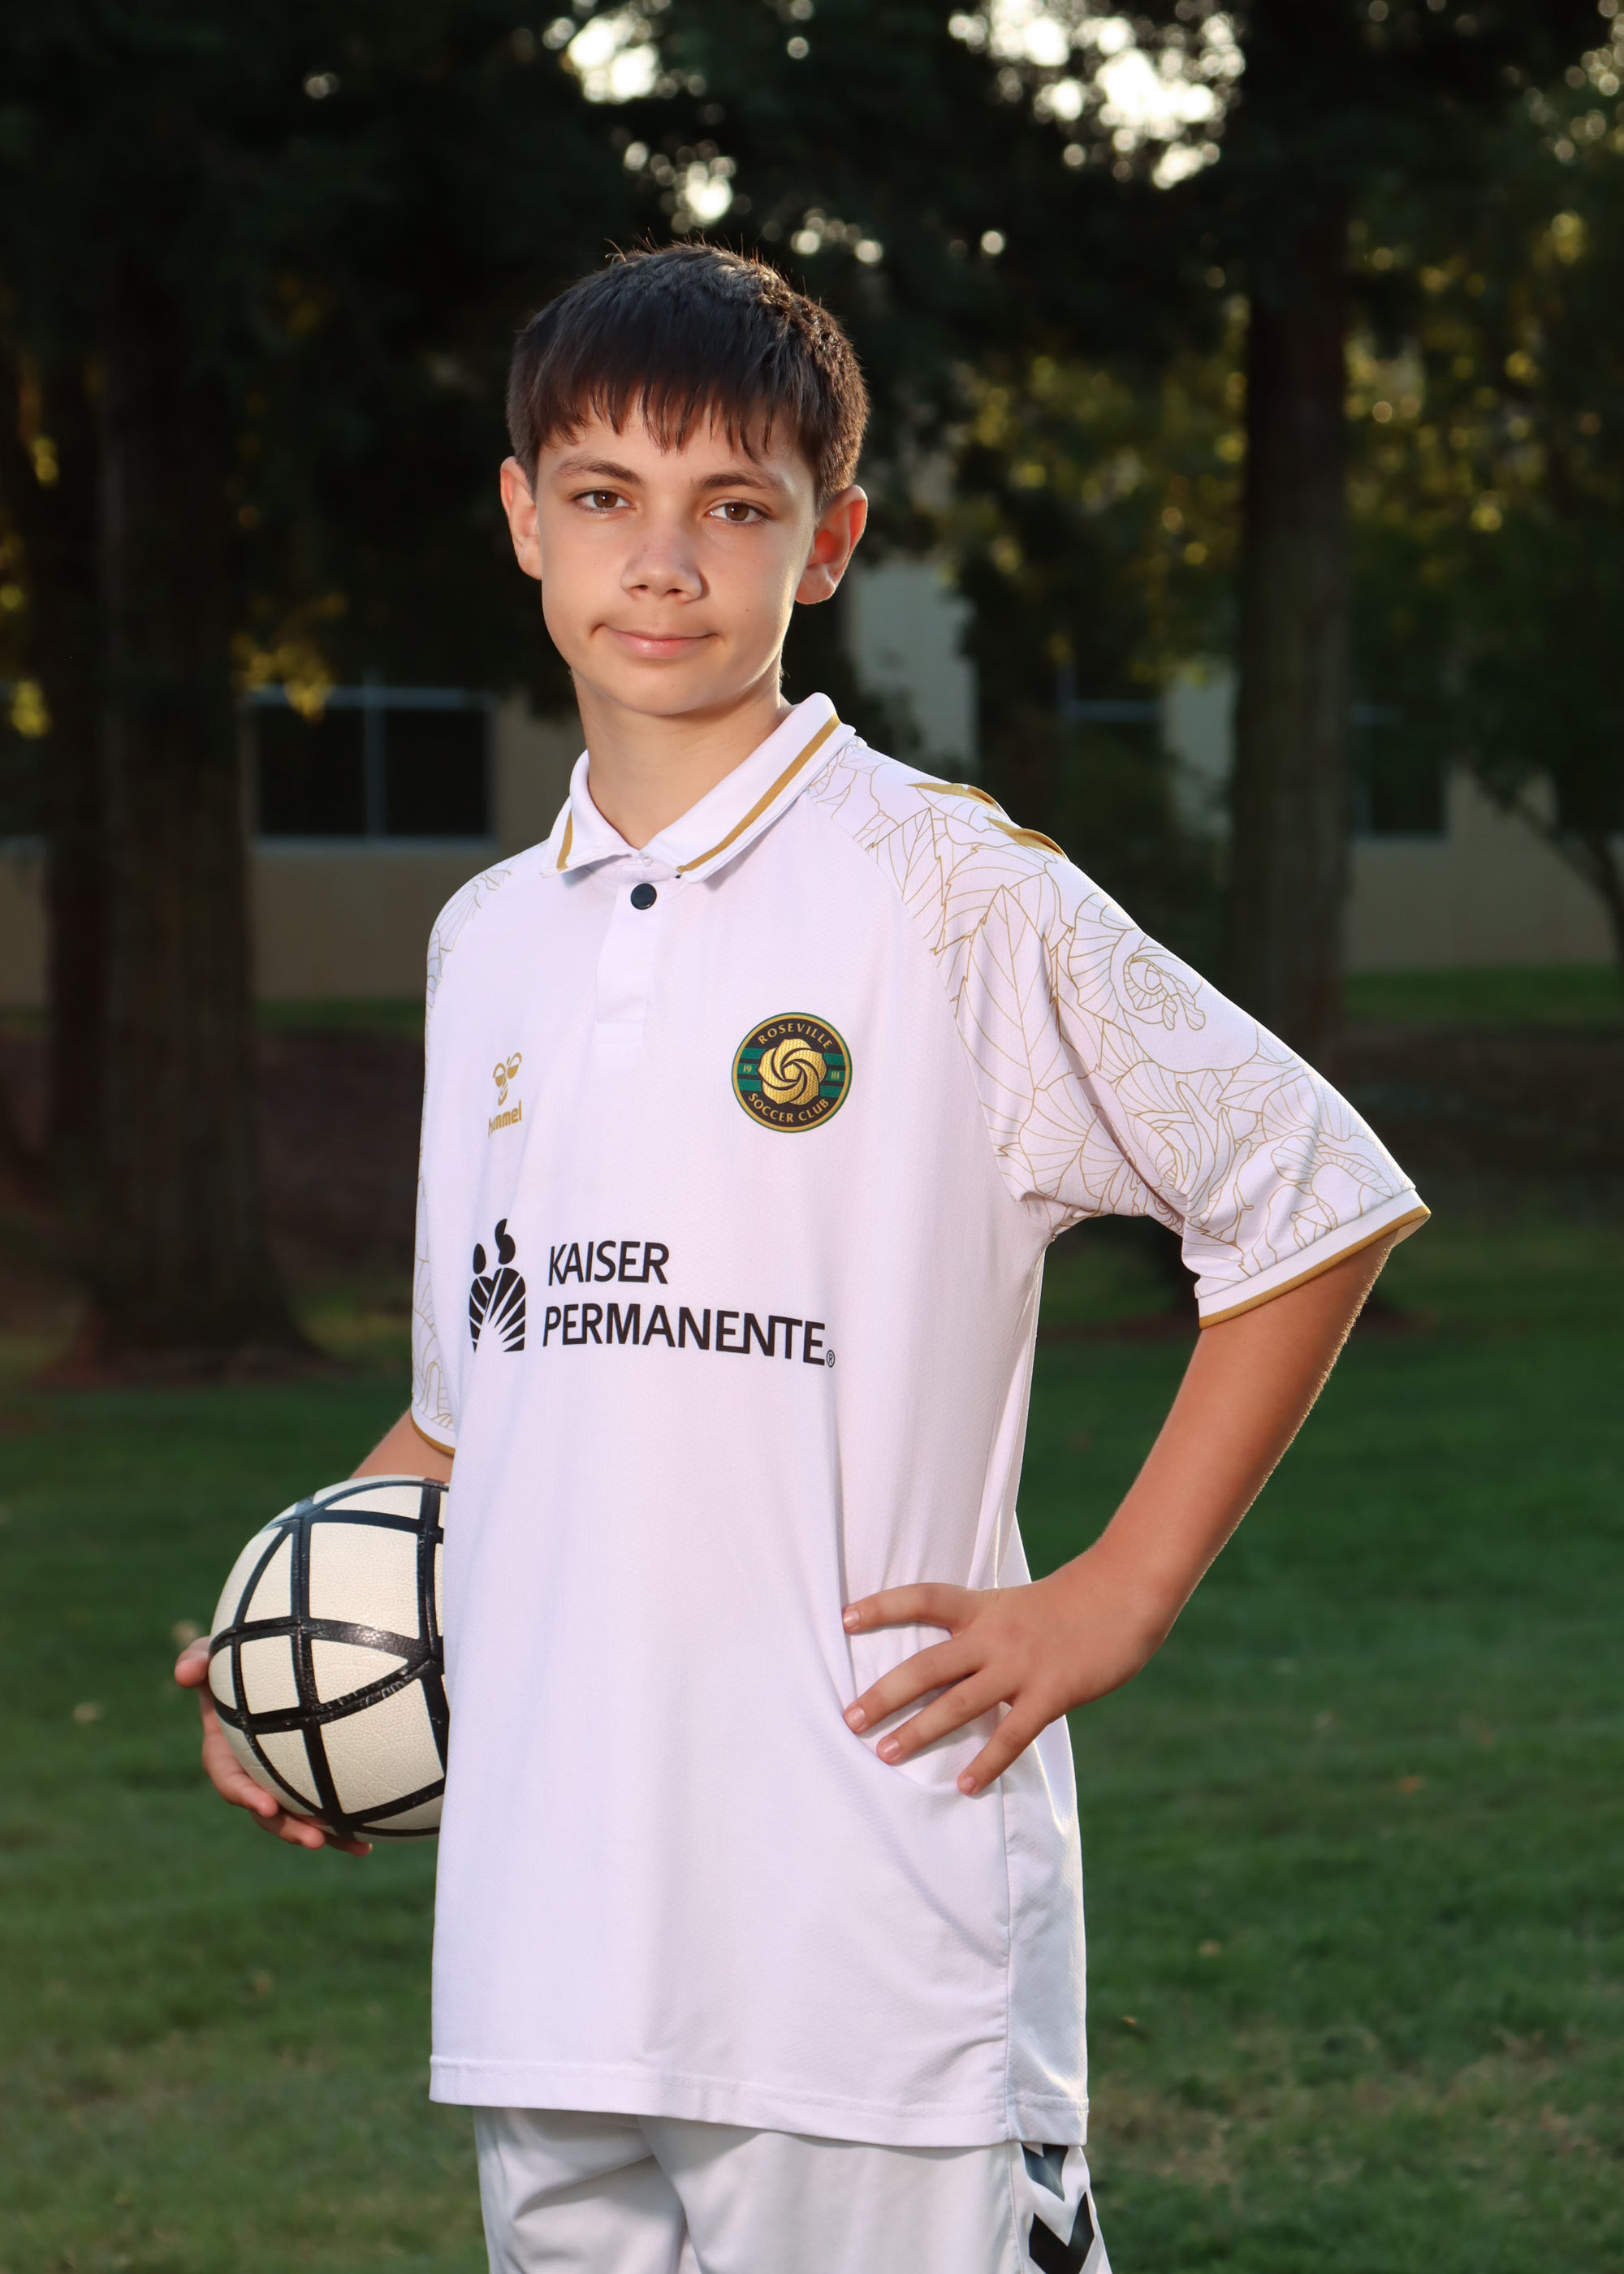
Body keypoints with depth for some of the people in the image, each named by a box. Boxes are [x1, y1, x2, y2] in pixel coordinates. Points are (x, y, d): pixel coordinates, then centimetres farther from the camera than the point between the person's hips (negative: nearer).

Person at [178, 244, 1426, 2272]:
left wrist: (1109, 1605, -4)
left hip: (871, 1943, -6)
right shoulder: (487, 942, 14)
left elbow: (1322, 1206, 0)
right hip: (546, 1932, 6)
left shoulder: (956, 894, -4)